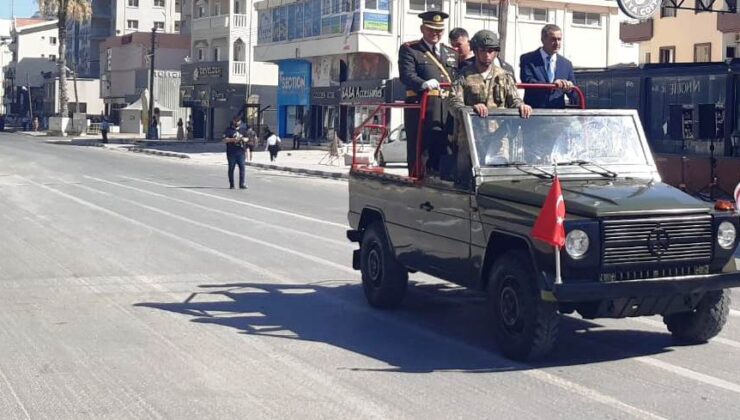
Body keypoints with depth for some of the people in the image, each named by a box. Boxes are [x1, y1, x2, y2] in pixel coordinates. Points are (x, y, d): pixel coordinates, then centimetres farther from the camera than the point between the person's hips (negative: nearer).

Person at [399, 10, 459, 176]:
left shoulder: (452, 53, 25)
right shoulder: (408, 50, 7)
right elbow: (406, 75, -10)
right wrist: (423, 84, -29)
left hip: (449, 108, 5)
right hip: (422, 107, -5)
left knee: (444, 149, 5)